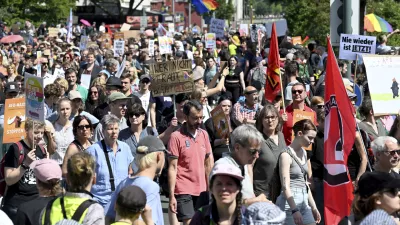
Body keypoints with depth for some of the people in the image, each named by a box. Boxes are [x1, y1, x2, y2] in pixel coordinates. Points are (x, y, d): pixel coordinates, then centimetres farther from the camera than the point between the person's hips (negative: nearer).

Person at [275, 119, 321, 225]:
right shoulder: (286, 155, -12)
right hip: (289, 202, -8)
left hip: (304, 202, 8)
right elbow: (285, 186, -17)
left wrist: (313, 207, 18)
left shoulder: (303, 153, 12)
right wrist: (294, 210, -24)